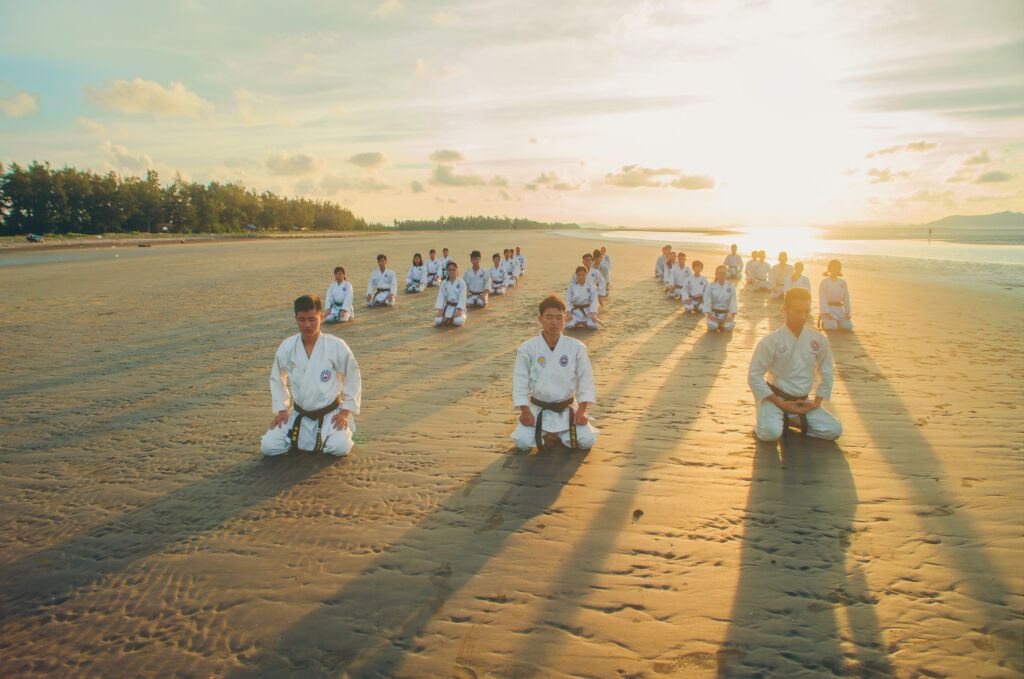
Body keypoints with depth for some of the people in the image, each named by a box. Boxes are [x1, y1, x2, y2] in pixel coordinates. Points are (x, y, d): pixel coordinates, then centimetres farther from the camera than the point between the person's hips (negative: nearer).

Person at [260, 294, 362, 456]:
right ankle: (299, 438, 19)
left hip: (330, 413, -2)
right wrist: (281, 409, 2)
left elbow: (352, 379, -5)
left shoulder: (337, 346, -15)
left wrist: (345, 411, -8)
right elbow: (277, 379, 8)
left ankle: (327, 435, 11)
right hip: (299, 415, 3)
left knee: (339, 447, -25)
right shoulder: (286, 347, -8)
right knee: (268, 446, -11)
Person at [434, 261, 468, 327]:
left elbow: (462, 298, -13)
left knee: (459, 321, -32)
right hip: (448, 307, 3)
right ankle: (448, 319, 11)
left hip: (458, 307, -2)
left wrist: (459, 310, -26)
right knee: (437, 321, -21)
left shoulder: (461, 282, -6)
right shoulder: (444, 283, 3)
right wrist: (440, 310, -16)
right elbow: (441, 297, -4)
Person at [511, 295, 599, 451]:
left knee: (586, 441, -14)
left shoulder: (576, 347, -9)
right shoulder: (527, 348, -11)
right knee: (522, 442, -17)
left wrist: (582, 410, -10)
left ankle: (562, 432, 21)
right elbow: (520, 379, -7)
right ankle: (541, 431, 19)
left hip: (567, 409, 1)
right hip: (538, 409, -1)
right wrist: (525, 410, -11)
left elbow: (585, 379, -4)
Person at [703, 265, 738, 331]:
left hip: (725, 312, 1)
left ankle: (722, 325, 13)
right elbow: (707, 301, -10)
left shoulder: (731, 287, -2)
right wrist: (708, 313, -23)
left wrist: (732, 314, -21)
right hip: (713, 311, -1)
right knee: (713, 326, -26)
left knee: (729, 327, -23)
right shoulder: (711, 286, -5)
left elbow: (733, 301, -7)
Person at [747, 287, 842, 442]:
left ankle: (790, 420, 11)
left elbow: (826, 373, 8)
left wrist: (816, 402, 0)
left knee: (834, 430, -8)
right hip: (775, 398, -4)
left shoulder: (819, 340, -5)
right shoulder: (770, 341, -17)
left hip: (802, 402, 5)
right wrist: (781, 404, -15)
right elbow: (754, 376, -15)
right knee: (771, 433, -30)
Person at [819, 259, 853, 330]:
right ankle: (824, 323, 9)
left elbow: (846, 298, 6)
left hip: (840, 310, 5)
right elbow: (822, 299, -11)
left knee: (848, 326, -11)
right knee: (832, 326, -26)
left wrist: (847, 312, -2)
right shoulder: (824, 282, -6)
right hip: (828, 309, -5)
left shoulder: (843, 282, 7)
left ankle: (837, 322, 20)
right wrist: (826, 313, -19)